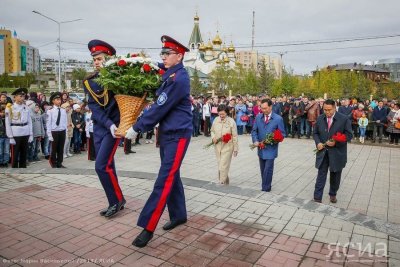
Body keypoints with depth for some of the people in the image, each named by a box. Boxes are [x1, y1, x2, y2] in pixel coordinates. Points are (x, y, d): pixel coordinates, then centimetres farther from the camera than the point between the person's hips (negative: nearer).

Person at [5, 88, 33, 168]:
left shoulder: (26, 108, 7)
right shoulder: (10, 108, -4)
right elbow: (7, 123, -4)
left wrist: (31, 134, 4)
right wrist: (10, 137, -9)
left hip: (25, 134, 4)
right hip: (15, 134, -3)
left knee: (24, 154, 12)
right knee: (15, 155, 3)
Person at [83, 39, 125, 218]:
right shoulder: (89, 82, 5)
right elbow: (94, 107, -5)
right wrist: (108, 124, -18)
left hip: (114, 126, -5)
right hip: (98, 127, 5)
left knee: (102, 166, -12)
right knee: (107, 166, 10)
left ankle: (117, 200, 5)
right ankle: (115, 203, 22)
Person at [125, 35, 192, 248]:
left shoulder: (179, 79, -18)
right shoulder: (169, 73, 10)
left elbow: (159, 108, -19)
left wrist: (136, 128, -12)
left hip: (177, 135, -10)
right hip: (166, 133, 10)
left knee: (164, 180, -8)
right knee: (172, 176, 15)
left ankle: (148, 228, -5)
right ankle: (179, 215, 30)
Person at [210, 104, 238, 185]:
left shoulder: (231, 121, -10)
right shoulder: (216, 120, 1)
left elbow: (235, 136, -7)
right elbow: (212, 131, 16)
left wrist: (235, 148, -5)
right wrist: (213, 137, -5)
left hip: (227, 147, -5)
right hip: (217, 146, 5)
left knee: (223, 166, -7)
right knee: (220, 165, 14)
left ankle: (222, 183, 4)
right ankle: (225, 182, 32)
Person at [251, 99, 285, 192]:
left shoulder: (278, 119, -8)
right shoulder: (258, 117, 3)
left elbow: (282, 134, -4)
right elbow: (254, 131, 6)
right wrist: (255, 141, -11)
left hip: (271, 148, -4)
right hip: (261, 148, 4)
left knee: (268, 170, -6)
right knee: (263, 169, 14)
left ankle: (265, 188, 7)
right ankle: (265, 186, 29)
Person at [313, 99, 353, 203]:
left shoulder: (344, 119, -9)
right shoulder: (320, 119, 2)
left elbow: (349, 135, -8)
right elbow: (315, 133, 10)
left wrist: (336, 142, -21)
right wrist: (318, 143, -10)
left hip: (337, 153, -1)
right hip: (322, 152, 2)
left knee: (335, 175, 15)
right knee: (321, 175, 1)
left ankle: (333, 194, 36)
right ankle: (317, 197, 5)